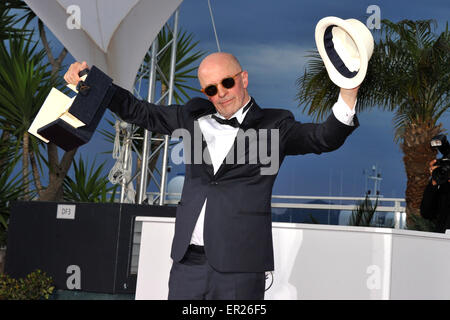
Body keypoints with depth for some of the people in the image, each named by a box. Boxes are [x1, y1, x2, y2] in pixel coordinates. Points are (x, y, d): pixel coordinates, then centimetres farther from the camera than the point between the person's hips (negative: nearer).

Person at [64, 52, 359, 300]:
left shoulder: (274, 126, 2)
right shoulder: (196, 116, 14)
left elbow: (324, 138, -11)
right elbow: (139, 112, 22)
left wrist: (347, 98, -28)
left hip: (239, 266, -4)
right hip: (188, 260, 4)